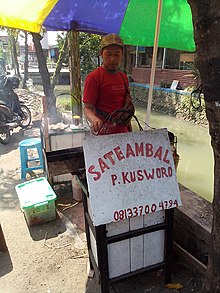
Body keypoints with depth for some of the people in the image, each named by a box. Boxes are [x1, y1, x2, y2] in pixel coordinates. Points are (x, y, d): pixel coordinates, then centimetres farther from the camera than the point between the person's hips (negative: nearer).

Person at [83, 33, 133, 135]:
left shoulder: (123, 77, 11)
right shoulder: (94, 77, -10)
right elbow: (87, 108, -12)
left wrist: (130, 131, 18)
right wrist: (94, 119, -34)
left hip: (122, 132, 6)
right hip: (104, 133, -6)